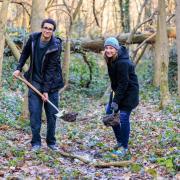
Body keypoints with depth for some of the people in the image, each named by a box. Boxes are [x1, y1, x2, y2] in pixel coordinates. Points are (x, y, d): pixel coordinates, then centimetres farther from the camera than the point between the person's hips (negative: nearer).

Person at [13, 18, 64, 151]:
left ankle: (51, 141, 19)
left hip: (51, 83, -2)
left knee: (52, 113, 4)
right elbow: (25, 53, 14)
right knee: (35, 112, -1)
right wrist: (19, 68, 6)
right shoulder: (33, 38, -5)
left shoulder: (55, 46, -17)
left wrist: (46, 90, -19)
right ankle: (36, 142, 8)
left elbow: (51, 70, -18)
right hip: (35, 81, 2)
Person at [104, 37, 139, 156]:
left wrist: (116, 101, -24)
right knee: (109, 112, 8)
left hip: (129, 92, -9)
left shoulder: (122, 63, -26)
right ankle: (120, 141, 21)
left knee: (124, 117, -10)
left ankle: (124, 147, 2)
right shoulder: (111, 59, 2)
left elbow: (123, 83, -25)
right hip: (118, 90, 9)